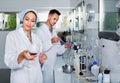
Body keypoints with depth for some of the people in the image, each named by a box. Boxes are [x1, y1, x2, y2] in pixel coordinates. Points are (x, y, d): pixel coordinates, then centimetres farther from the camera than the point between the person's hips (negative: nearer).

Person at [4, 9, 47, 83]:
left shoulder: (36, 37, 5)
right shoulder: (12, 35, -11)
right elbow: (9, 62, -18)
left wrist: (41, 59, -8)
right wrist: (21, 56, -37)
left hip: (37, 77, 5)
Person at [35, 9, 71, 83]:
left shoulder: (54, 32, 14)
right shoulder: (40, 30, -10)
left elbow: (57, 50, 13)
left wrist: (64, 46, -5)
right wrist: (51, 41, -27)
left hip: (51, 68, 7)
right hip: (43, 68, -7)